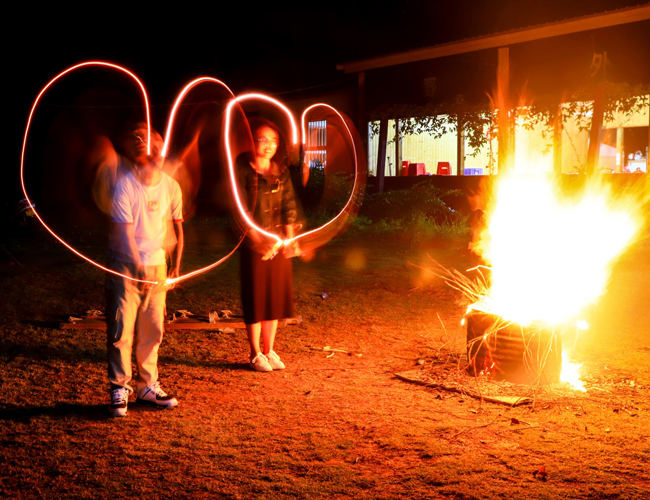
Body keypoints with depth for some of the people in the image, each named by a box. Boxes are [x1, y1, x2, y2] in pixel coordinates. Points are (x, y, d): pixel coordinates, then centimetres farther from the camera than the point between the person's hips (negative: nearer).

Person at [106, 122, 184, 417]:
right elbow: (126, 231, -15)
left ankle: (147, 386, 21)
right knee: (121, 329, -4)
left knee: (152, 330, 9)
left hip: (157, 265, 4)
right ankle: (119, 390, 8)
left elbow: (177, 227, 10)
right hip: (126, 266, -4)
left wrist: (176, 266, 8)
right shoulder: (125, 185, -13)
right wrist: (139, 268, -18)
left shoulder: (171, 186, 0)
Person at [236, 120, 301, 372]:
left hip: (279, 244, 5)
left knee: (276, 296, 9)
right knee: (255, 297, 1)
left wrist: (290, 238, -6)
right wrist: (258, 240, -21)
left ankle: (269, 350, 22)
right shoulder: (242, 170, -7)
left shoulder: (281, 172, 10)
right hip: (253, 245, -5)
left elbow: (289, 207, 7)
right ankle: (255, 354, 13)